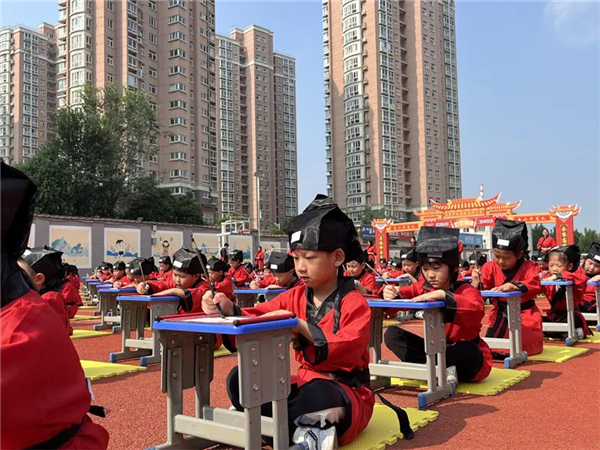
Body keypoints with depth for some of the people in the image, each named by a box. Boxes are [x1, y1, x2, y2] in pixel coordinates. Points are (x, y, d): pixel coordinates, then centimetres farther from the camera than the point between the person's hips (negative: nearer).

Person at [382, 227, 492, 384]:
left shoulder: (466, 291, -20)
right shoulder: (424, 288, -2)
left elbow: (477, 311, -42)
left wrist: (443, 295, -53)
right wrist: (391, 293, -37)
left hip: (469, 357, -5)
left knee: (467, 349, -42)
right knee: (392, 334, -10)